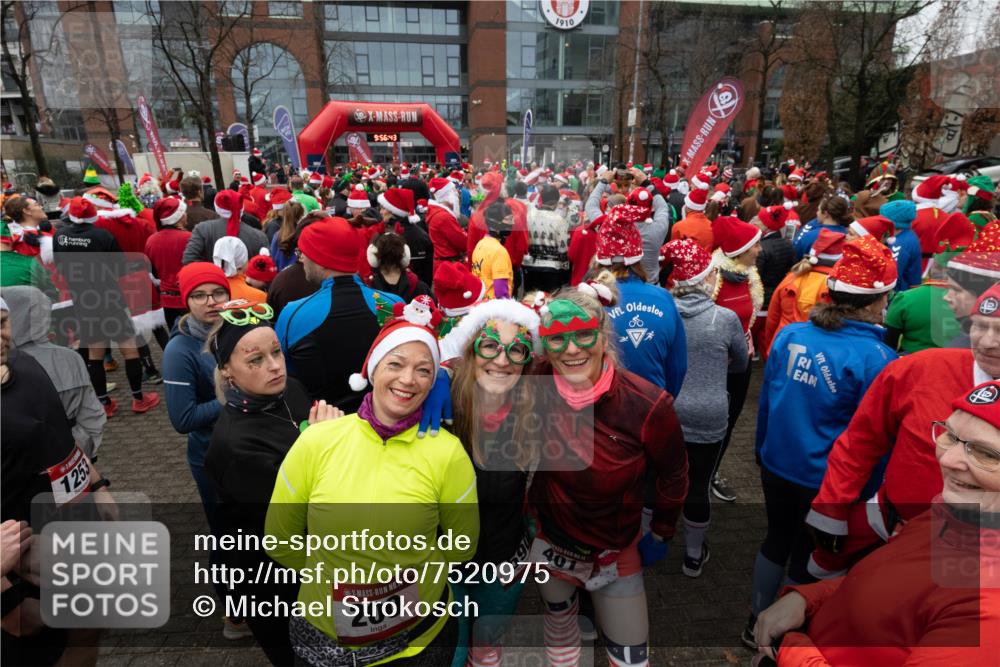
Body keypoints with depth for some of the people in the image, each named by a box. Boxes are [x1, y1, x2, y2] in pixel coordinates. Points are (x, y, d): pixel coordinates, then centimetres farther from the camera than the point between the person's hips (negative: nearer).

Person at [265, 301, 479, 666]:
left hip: (419, 637, -1)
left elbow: (463, 544, -3)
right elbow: (279, 540, 0)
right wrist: (331, 577, 4)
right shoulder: (315, 442, -14)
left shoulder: (447, 452, -18)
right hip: (321, 635, 2)